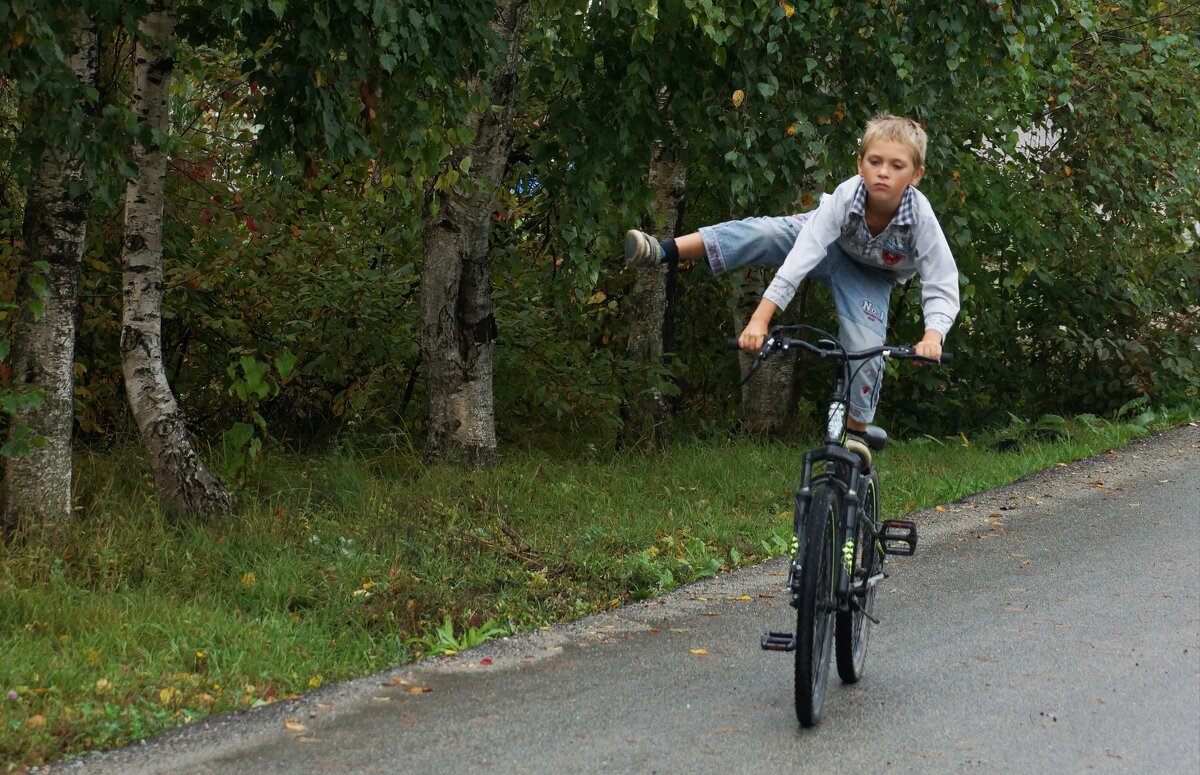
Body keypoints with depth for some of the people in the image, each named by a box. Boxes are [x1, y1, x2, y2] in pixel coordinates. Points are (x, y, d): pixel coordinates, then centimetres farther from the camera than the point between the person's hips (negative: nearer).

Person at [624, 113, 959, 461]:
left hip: (870, 277, 1)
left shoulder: (921, 217, -36)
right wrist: (760, 318, -52)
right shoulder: (846, 196, -36)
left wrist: (932, 336, -58)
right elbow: (802, 255, -43)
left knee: (865, 348, -18)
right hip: (832, 241, -1)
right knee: (763, 233, -27)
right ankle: (663, 251, -34)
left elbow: (943, 288, -36)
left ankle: (855, 432, 5)